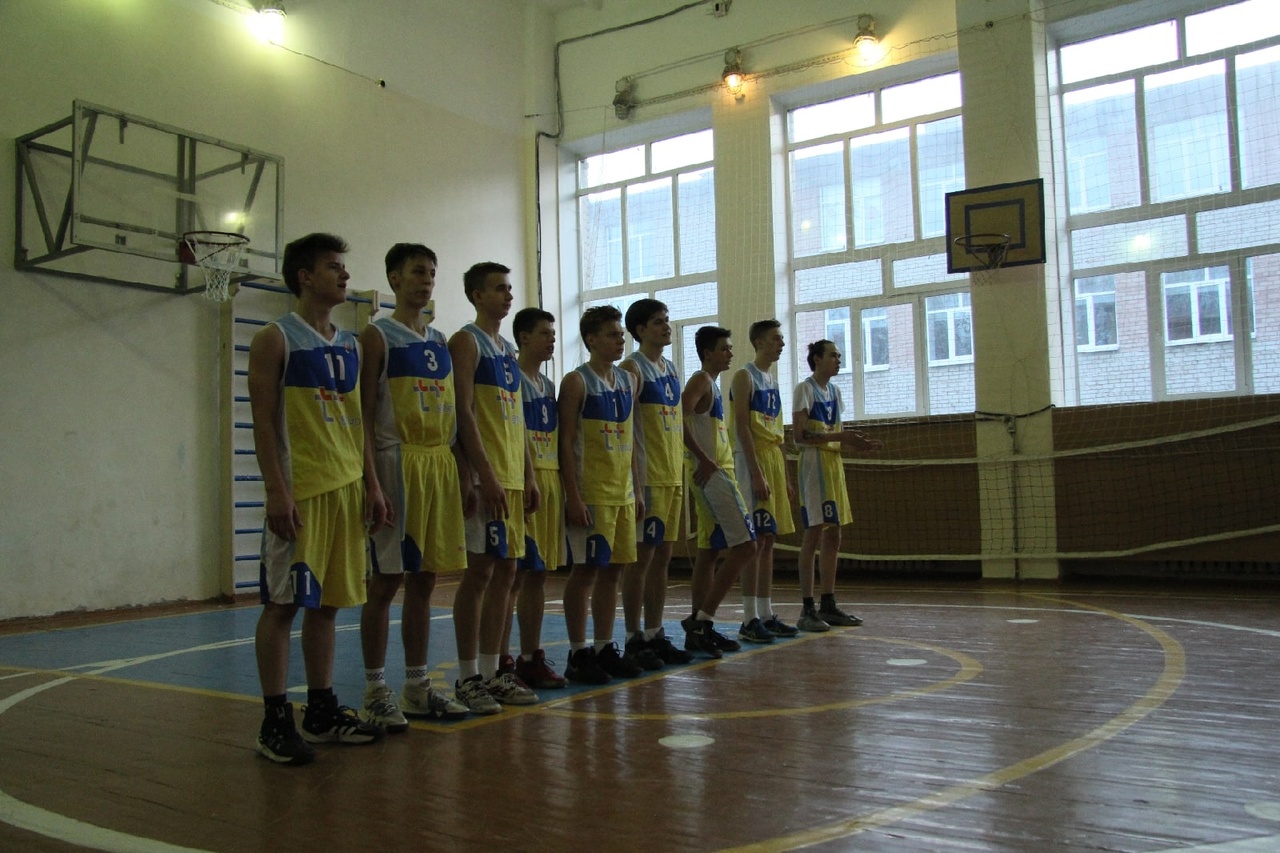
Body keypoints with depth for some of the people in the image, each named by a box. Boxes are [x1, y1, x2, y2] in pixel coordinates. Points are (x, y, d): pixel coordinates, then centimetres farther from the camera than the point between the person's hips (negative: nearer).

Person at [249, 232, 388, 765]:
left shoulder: (350, 345, 17)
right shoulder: (276, 339, -3)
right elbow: (263, 421, -9)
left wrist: (371, 484, 12)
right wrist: (277, 491, -17)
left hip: (346, 488, 7)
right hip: (299, 490, -7)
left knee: (328, 602, 11)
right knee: (283, 603, -2)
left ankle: (322, 711, 21)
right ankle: (275, 721, 6)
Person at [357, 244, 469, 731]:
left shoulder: (441, 342, 17)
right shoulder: (377, 336, -3)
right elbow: (364, 416, -9)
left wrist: (461, 473, 12)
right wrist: (371, 481, -17)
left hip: (440, 467, 7)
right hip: (397, 462, -7)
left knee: (424, 581, 11)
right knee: (384, 582, -1)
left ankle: (417, 687, 19)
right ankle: (376, 692, 8)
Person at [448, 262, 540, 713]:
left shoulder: (508, 349, 20)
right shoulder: (466, 341, -5)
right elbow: (464, 411, -15)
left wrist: (528, 475, 15)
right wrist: (485, 474, -21)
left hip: (513, 477, 8)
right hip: (485, 476, -8)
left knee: (505, 572, 9)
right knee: (480, 571, -5)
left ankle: (491, 672, 17)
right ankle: (468, 677, 4)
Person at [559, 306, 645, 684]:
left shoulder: (628, 380, 13)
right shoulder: (576, 381, -8)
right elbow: (566, 442, -11)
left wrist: (637, 489, 13)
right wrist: (573, 497, -17)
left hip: (623, 493, 7)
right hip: (591, 493, -7)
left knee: (612, 569, 11)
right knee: (586, 570, -3)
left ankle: (605, 648, 21)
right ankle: (578, 653, 6)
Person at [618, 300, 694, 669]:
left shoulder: (671, 369, 17)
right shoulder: (632, 368, -8)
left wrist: (682, 473, 16)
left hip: (673, 477, 8)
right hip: (648, 478, -8)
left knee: (662, 557, 11)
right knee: (641, 557, -3)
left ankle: (656, 635, 19)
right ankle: (635, 639, 5)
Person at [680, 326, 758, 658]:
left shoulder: (711, 383, 19)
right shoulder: (701, 381, -11)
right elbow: (679, 418, -26)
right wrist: (704, 459, -23)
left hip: (717, 472, 10)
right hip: (712, 473, -10)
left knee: (709, 551, 10)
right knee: (744, 547, -11)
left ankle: (701, 628, 14)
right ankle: (700, 620, -8)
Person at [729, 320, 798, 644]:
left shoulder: (772, 380, 18)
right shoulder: (745, 377, -7)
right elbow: (742, 428, -16)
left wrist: (785, 477, 18)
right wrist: (757, 474, -22)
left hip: (774, 462, 9)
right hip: (753, 462, -9)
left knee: (769, 541, 9)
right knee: (755, 540, -9)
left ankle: (766, 614, 14)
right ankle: (749, 620, -5)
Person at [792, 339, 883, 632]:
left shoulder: (834, 390, 17)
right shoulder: (806, 389, -7)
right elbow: (800, 435, -15)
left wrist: (856, 442, 3)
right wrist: (839, 437, -19)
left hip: (834, 465, 8)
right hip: (813, 465, -8)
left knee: (832, 537, 9)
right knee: (814, 535, -10)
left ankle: (828, 605, 16)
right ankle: (807, 610, -6)